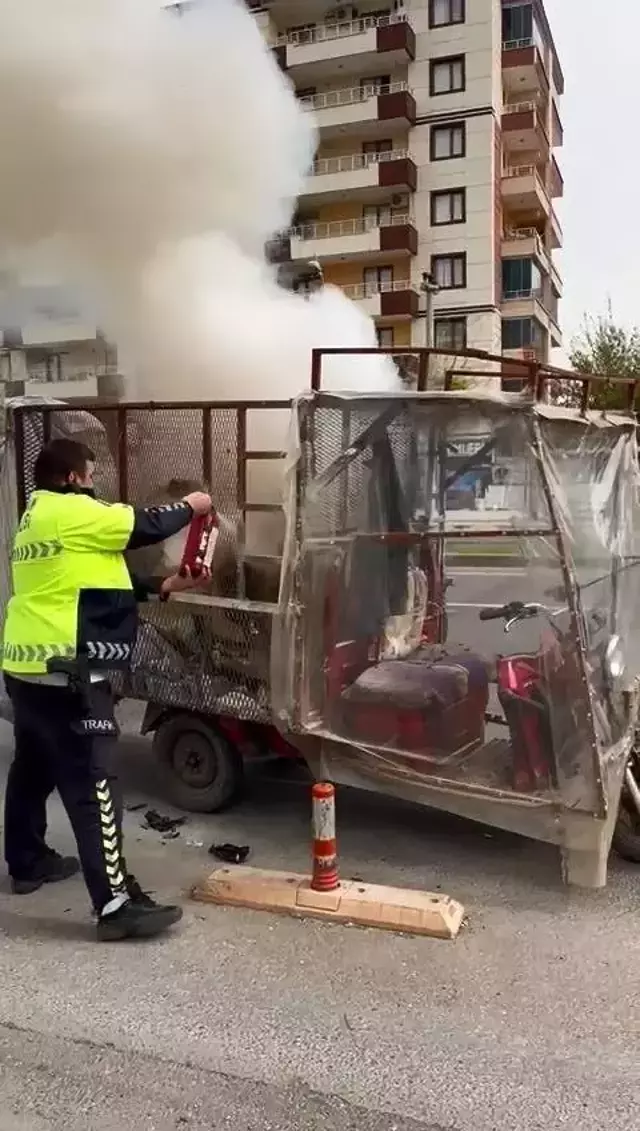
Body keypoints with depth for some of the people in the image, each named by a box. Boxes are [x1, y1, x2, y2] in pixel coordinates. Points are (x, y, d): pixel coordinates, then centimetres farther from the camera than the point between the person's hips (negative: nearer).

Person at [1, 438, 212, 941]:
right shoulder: (71, 512, -12)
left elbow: (92, 582, 19)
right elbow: (145, 526, -10)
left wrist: (160, 587, 15)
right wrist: (190, 507, 9)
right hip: (64, 673, -11)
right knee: (92, 784, -8)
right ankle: (116, 905, -5)